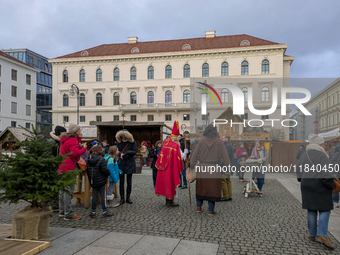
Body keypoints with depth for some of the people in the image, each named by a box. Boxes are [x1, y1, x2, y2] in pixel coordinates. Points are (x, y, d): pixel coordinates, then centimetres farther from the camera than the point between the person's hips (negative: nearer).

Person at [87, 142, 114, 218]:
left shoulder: (89, 159, 4)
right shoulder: (101, 160, -18)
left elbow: (87, 170, 12)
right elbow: (105, 170, -21)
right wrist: (108, 173, 1)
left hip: (93, 182, 6)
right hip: (101, 182, -6)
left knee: (94, 196, 13)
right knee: (103, 196, 4)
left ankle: (93, 212, 18)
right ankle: (105, 212, 11)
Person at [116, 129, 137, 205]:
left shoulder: (132, 141, -6)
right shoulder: (119, 141, 0)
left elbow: (135, 151, -5)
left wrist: (129, 152, -25)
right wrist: (120, 154, -19)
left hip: (130, 164, -1)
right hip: (121, 164, 1)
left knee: (129, 182, 7)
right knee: (121, 182, 2)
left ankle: (128, 197, 19)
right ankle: (122, 198, 12)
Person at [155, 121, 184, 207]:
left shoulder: (166, 142, 1)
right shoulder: (176, 145, -17)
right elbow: (178, 158, -14)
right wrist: (180, 168, -6)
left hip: (164, 167, 7)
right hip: (172, 168, -7)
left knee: (166, 182, 15)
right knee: (171, 183, 4)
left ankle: (167, 200, 26)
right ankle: (170, 201, 12)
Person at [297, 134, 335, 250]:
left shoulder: (303, 157, 8)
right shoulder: (322, 156, -13)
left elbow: (299, 176, 10)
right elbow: (327, 175, -18)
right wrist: (332, 186, -4)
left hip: (307, 187, 6)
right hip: (320, 188, -6)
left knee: (311, 211, 14)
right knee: (324, 211, 4)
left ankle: (312, 235, 21)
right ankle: (322, 235, -4)